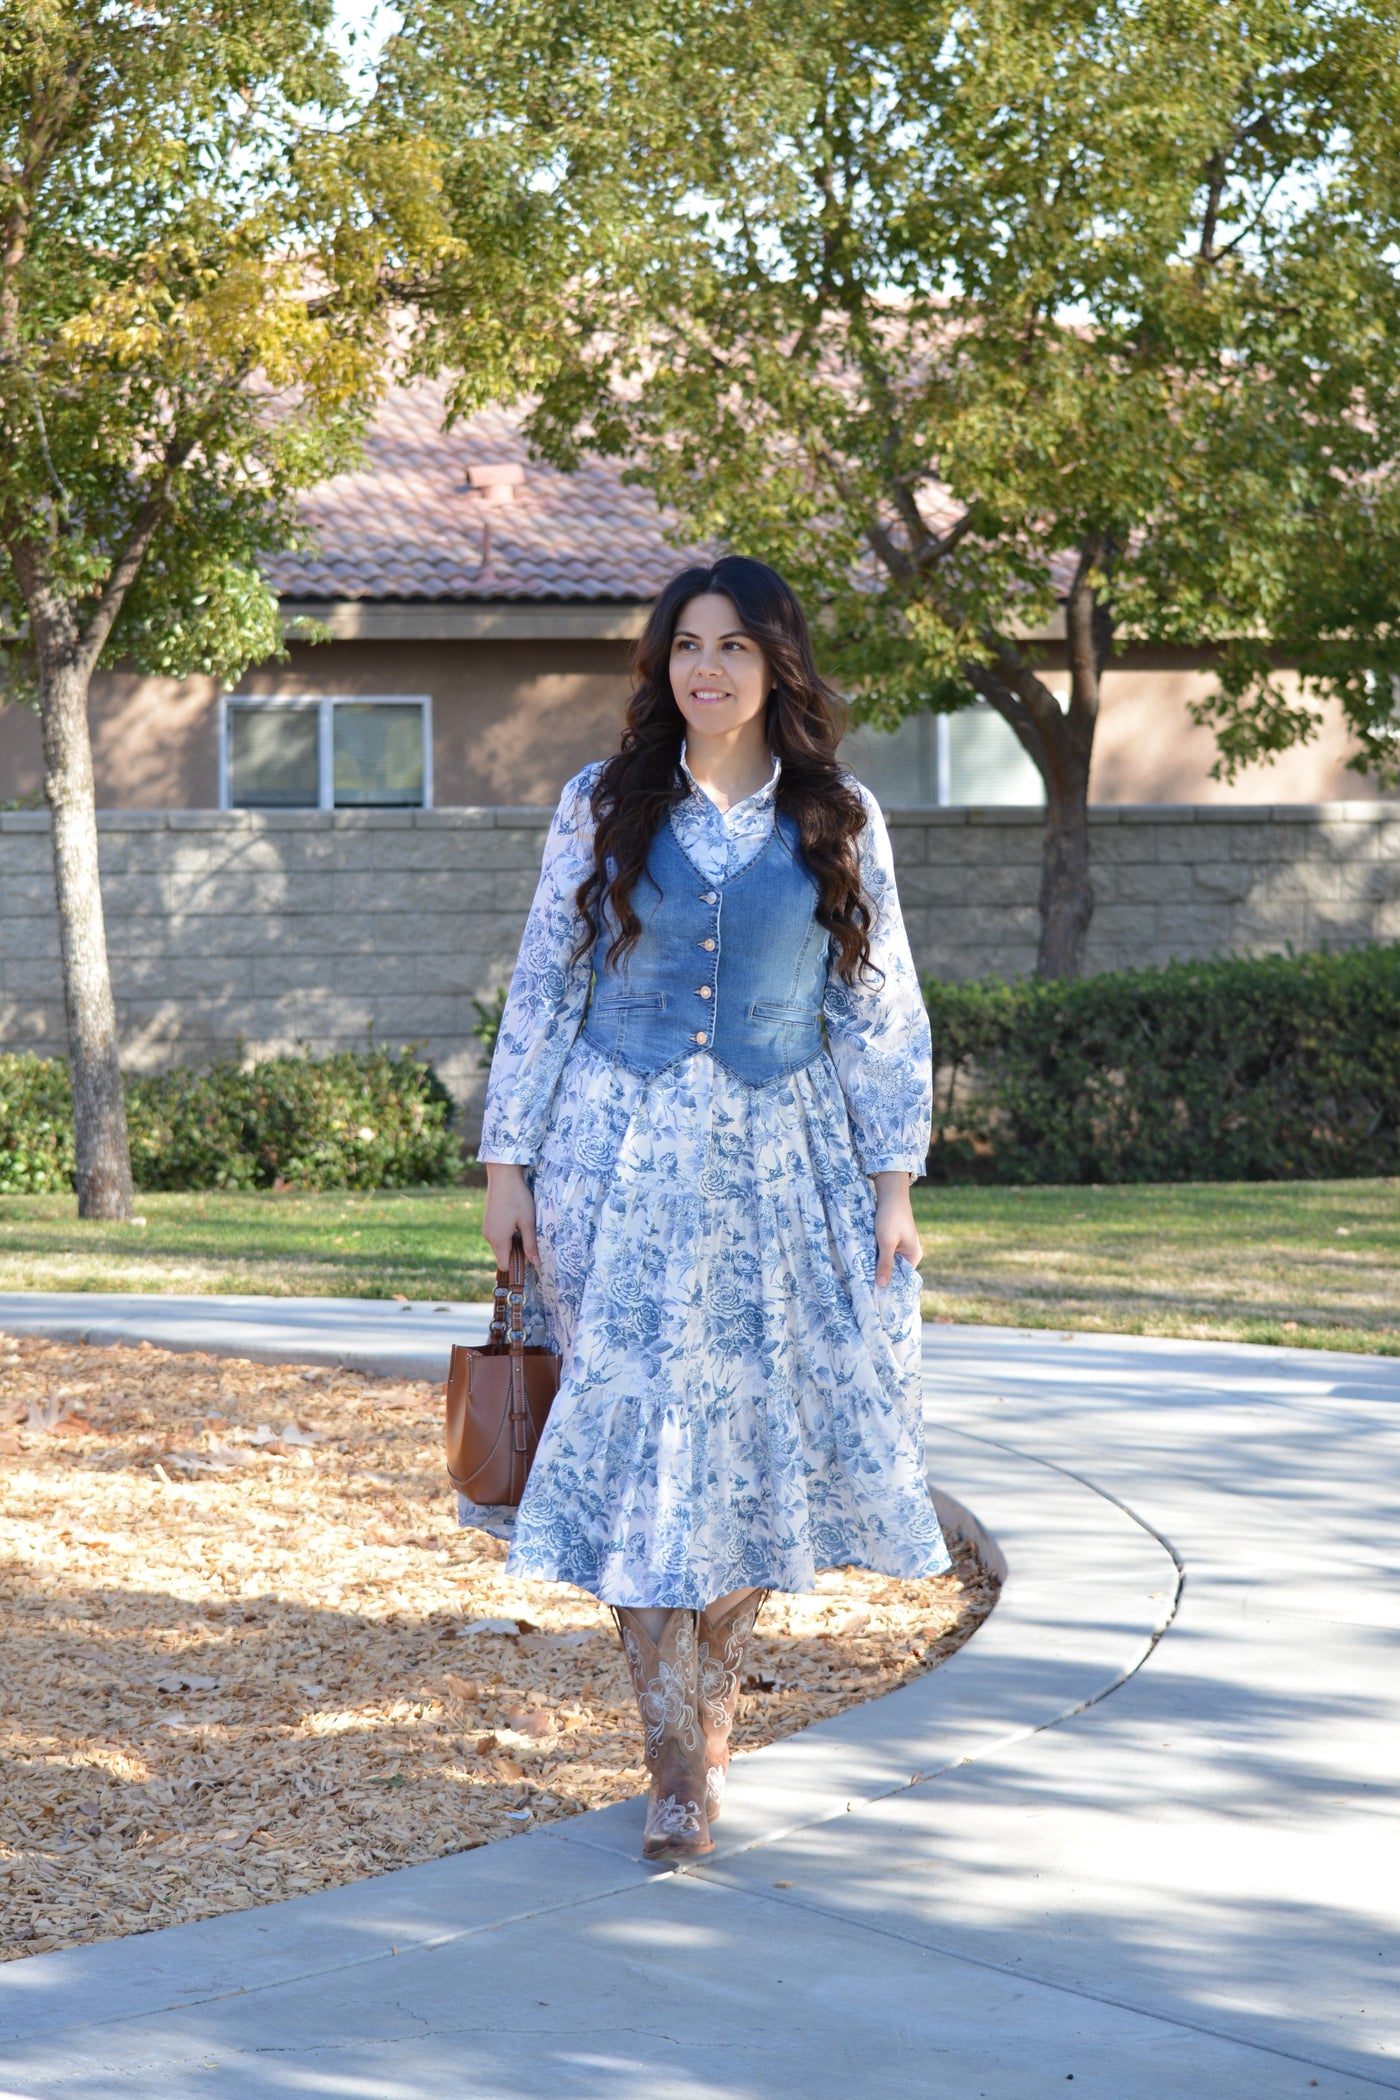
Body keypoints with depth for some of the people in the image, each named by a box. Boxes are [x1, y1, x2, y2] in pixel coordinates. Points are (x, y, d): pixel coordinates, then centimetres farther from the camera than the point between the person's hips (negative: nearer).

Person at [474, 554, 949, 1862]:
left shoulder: (841, 823, 4)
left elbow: (881, 1011, 6)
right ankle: (676, 1775, -1)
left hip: (778, 1166, 1)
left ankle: (711, 1707, 25)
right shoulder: (603, 808, 3)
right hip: (623, 1160, -1)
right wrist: (509, 1162, 0)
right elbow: (542, 991, 5)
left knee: (758, 1445, 3)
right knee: (638, 1445, -5)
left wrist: (893, 1179, 1)